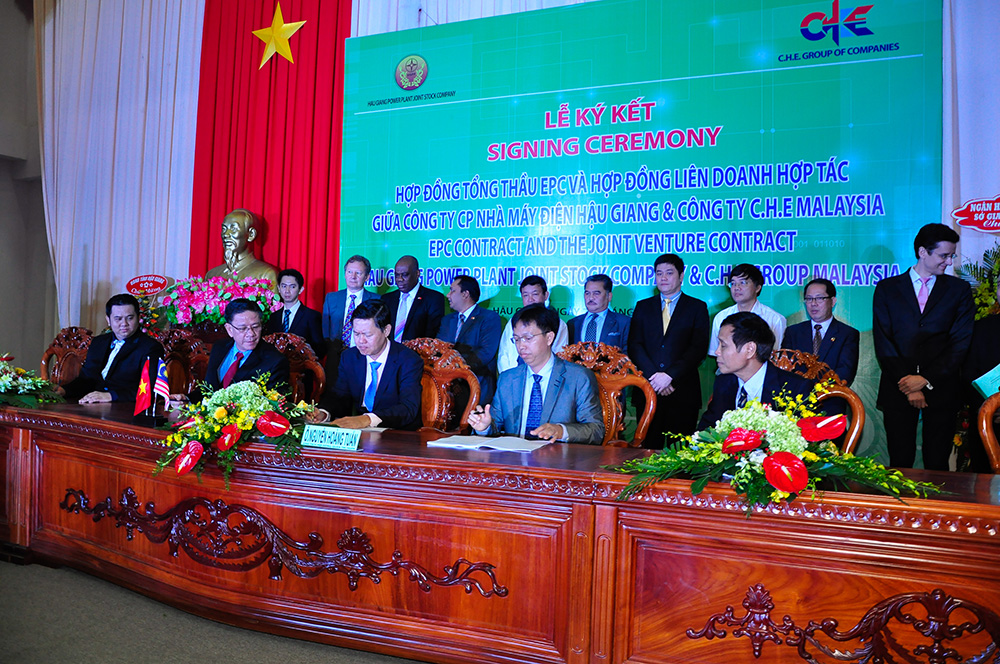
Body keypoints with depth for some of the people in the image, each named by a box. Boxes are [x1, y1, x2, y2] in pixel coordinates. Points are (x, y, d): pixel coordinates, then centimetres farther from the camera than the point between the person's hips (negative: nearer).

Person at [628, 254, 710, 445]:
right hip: (648, 389, 2)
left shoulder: (698, 307, 8)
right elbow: (634, 345, 5)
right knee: (649, 448, 1)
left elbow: (699, 348, -3)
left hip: (683, 392, -1)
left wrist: (670, 375, -13)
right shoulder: (643, 306, 15)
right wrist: (653, 376, -10)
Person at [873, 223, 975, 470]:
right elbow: (883, 342, 1)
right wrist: (907, 384, -9)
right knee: (900, 463, 1)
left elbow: (960, 343, 1)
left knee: (937, 465, 2)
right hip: (898, 388, -1)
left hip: (941, 388, 1)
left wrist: (926, 379, -10)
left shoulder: (959, 289, 10)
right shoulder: (887, 288, 8)